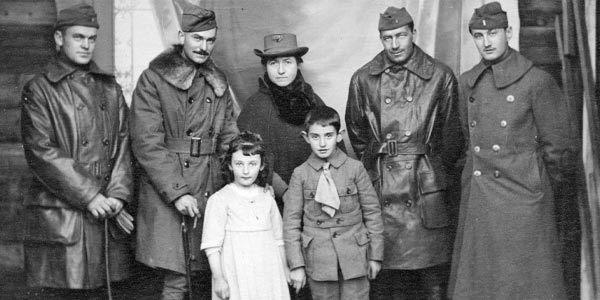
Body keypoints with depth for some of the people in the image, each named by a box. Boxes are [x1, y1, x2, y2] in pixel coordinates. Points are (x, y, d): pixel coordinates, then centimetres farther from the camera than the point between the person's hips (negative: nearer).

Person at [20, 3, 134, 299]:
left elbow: (123, 142, 10)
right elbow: (41, 151, -9)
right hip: (60, 213, -4)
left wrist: (117, 194, -4)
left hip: (106, 209, 5)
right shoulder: (39, 89, -2)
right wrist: (88, 196, -13)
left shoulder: (109, 87, 14)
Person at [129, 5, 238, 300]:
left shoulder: (218, 81, 13)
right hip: (166, 191, -5)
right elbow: (146, 143, -10)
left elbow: (229, 138, 15)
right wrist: (177, 192, -16)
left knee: (213, 276, 6)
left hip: (212, 188, 5)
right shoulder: (153, 79, -4)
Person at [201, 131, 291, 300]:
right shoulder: (220, 200, -4)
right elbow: (211, 245, -5)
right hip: (237, 275, -4)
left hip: (268, 273, 4)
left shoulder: (267, 198, 10)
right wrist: (218, 278, -9)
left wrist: (284, 269, 19)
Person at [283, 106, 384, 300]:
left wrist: (375, 255, 3)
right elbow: (291, 221, 0)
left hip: (354, 256, 0)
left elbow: (372, 212, 2)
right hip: (318, 260, 0)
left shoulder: (355, 169, -2)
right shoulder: (300, 174, -1)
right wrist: (296, 264, -3)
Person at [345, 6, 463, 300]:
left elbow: (451, 133, 9)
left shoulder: (440, 76, 2)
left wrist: (438, 172, 11)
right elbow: (357, 133, 17)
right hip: (382, 191, 1)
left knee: (433, 272, 1)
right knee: (383, 274, 2)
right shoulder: (362, 80, 6)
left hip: (428, 188, -1)